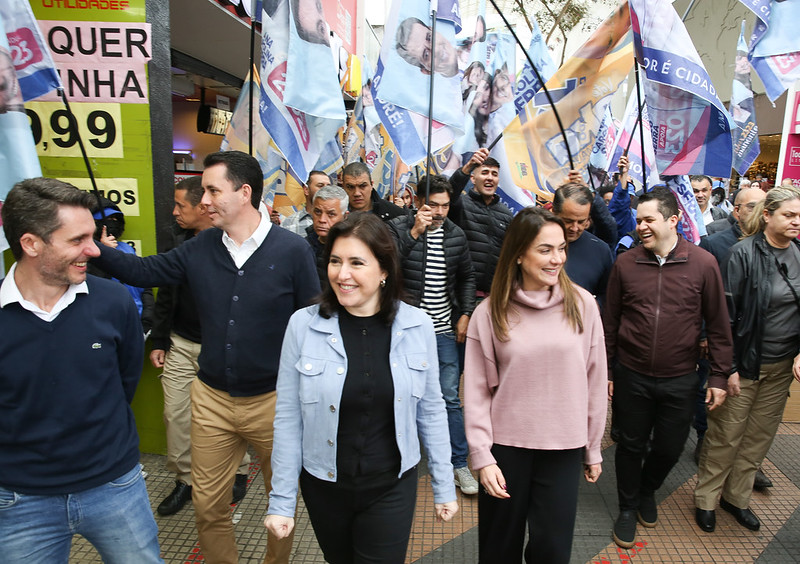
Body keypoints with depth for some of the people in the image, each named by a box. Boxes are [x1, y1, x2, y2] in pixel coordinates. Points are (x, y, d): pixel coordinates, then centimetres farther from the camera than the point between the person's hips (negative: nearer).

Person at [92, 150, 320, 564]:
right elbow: (143, 271, 8)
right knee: (207, 505, 18)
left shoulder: (293, 250, -12)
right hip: (211, 399, 4)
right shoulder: (200, 248, -1)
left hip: (273, 400, -3)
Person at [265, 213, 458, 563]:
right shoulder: (304, 325, -14)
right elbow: (288, 418, -7)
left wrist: (443, 486, 4)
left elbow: (430, 411, -1)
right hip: (323, 486, 1)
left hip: (392, 487, -1)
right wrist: (281, 500, -4)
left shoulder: (418, 327, -11)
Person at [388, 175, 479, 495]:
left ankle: (459, 463, 19)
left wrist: (465, 314, 6)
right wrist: (414, 233, -25)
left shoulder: (456, 235, 6)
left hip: (443, 329, 2)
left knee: (450, 397, 5)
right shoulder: (399, 229, -6)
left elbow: (466, 277, 16)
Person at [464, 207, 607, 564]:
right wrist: (481, 455, -8)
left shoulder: (581, 304, -4)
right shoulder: (490, 312, -7)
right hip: (506, 445, 0)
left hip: (563, 447, 1)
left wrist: (593, 448, 7)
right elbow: (476, 390, -5)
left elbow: (594, 380, 2)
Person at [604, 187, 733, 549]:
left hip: (680, 381, 0)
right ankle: (628, 508, 36)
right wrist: (604, 371, 3)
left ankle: (647, 492, 46)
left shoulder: (703, 264, -8)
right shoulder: (625, 263, -5)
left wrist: (719, 376, -1)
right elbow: (609, 322, 1)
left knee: (669, 448, 15)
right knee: (631, 445, 13)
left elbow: (718, 324, 0)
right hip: (631, 376, 0)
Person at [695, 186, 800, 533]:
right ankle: (706, 499, 25)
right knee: (726, 435, 6)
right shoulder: (745, 253, -13)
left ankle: (736, 496, 34)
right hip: (746, 361, -5)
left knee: (760, 436, 16)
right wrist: (728, 367, -14)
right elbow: (726, 313, -13)